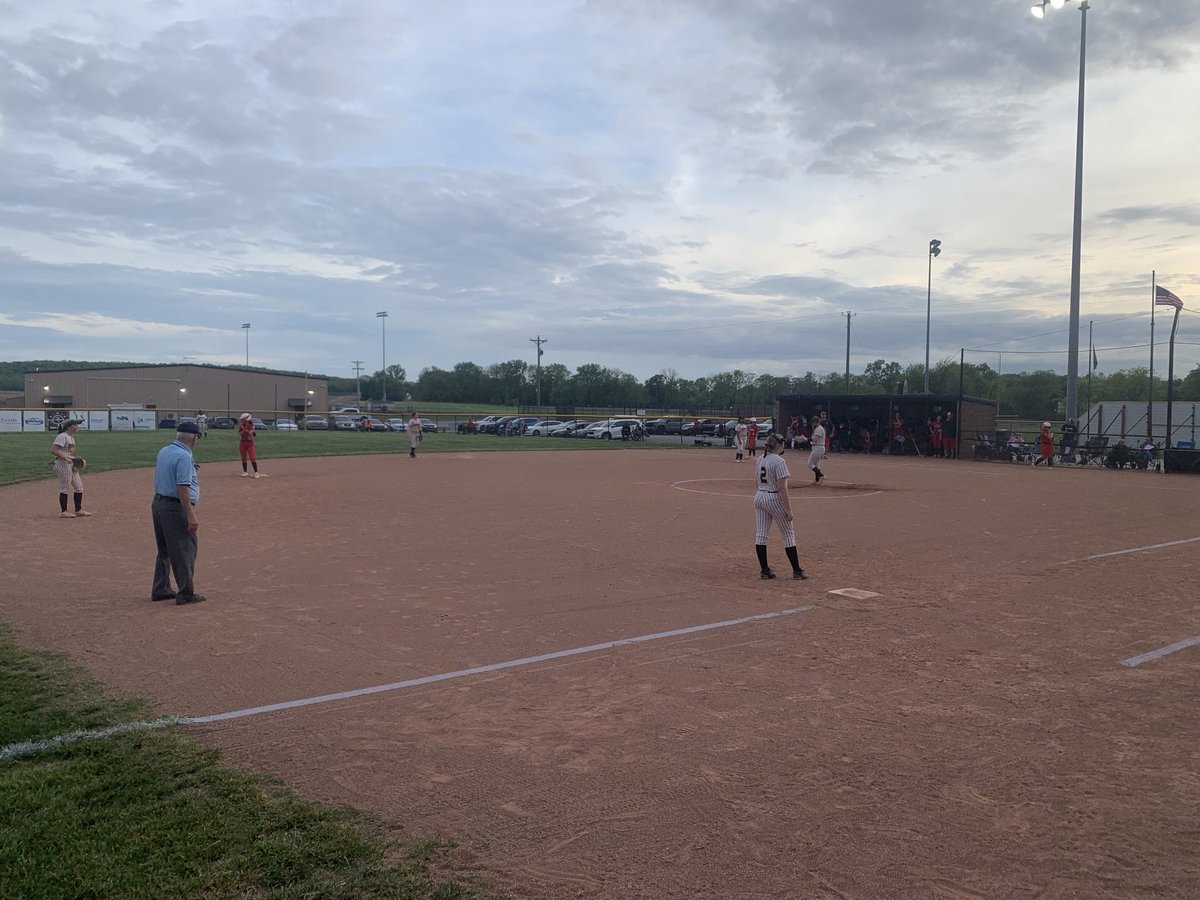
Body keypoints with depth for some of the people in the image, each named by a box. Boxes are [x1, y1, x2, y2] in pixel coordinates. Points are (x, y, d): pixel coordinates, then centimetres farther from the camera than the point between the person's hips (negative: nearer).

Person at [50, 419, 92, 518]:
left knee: (79, 487, 10)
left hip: (71, 464, 10)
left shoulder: (71, 437, 17)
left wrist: (76, 460, 8)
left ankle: (78, 510, 17)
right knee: (65, 488, -5)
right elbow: (53, 450, -22)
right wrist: (65, 458, -26)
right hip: (63, 464, -10)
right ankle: (63, 512, 3)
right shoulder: (62, 437, -13)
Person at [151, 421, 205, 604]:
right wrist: (191, 515, -23)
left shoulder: (162, 452, 10)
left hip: (157, 504, 9)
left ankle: (160, 590, 25)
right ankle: (186, 594, 2)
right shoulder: (184, 457, -17)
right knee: (184, 550, -2)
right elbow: (182, 488, -23)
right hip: (175, 507, -9)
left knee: (164, 550, 19)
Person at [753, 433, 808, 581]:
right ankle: (796, 571, 8)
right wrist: (788, 509, -17)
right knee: (788, 534, 4)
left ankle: (764, 570, 11)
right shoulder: (779, 461, -16)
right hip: (774, 498, -7)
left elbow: (760, 482, 12)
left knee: (760, 534, 6)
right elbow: (782, 487, -20)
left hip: (759, 497, 7)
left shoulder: (760, 459, 7)